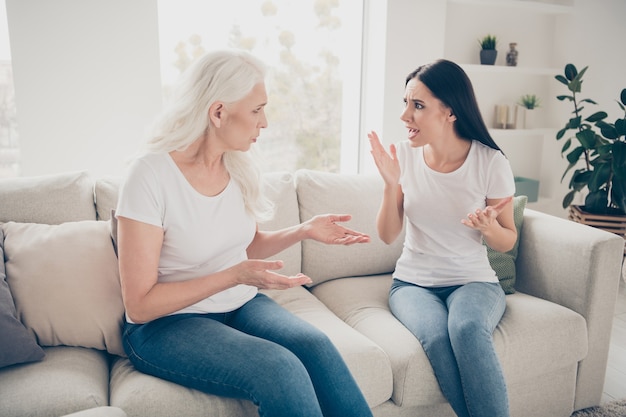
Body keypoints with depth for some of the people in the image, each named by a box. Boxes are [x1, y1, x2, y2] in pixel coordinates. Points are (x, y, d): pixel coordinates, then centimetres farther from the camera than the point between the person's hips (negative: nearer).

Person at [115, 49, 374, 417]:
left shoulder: (241, 166, -1)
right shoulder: (150, 175, -19)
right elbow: (140, 305, -17)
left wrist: (303, 231, -3)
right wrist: (234, 275, -25)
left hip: (241, 304, 5)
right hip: (167, 324, -5)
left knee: (315, 345, -24)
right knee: (280, 368, -29)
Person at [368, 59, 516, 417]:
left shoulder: (491, 162, -10)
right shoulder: (404, 155, -4)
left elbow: (508, 241, 2)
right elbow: (387, 236, -3)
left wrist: (489, 227, -21)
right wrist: (391, 184, -18)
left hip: (474, 280, -1)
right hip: (414, 282, 2)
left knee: (467, 328, -35)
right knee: (437, 337, -31)